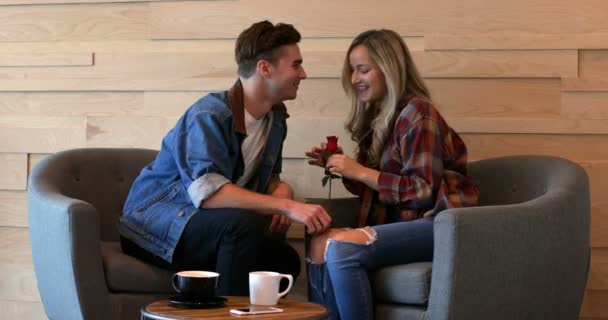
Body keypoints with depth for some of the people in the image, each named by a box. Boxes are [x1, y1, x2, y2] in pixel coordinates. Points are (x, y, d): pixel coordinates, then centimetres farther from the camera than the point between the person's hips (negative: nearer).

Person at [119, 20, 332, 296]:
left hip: (205, 225, 7)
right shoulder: (210, 114, -21)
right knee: (244, 224, -32)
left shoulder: (276, 120, 4)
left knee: (285, 259, -16)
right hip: (153, 222, -7)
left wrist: (282, 192, -11)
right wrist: (287, 206, -38)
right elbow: (207, 191, -34)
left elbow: (268, 179, 15)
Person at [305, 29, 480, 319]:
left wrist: (360, 172, -15)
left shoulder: (416, 114, -10)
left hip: (437, 223, -8)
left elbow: (424, 192, -16)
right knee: (321, 243, -18)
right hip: (401, 222, 8)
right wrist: (343, 169, 0)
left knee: (341, 248, -28)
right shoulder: (377, 117, 15)